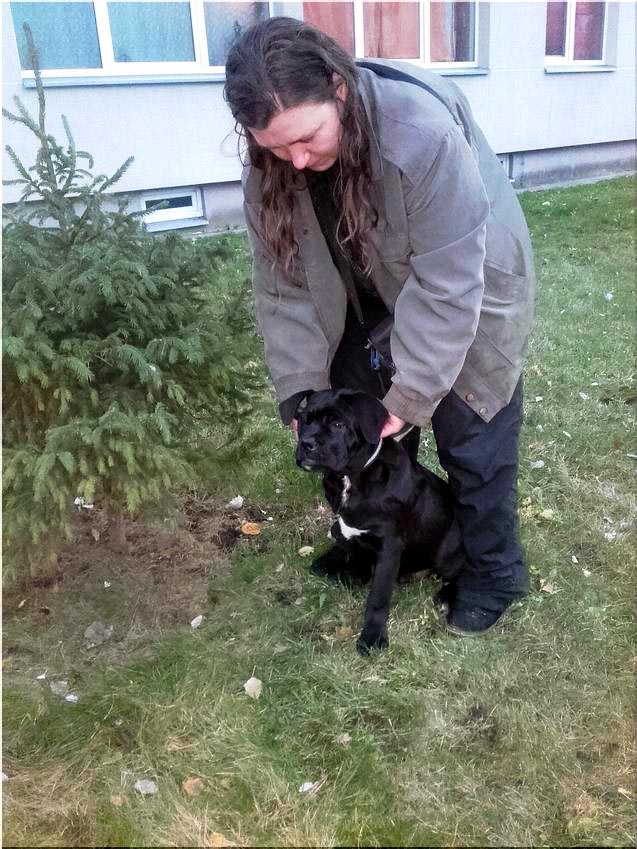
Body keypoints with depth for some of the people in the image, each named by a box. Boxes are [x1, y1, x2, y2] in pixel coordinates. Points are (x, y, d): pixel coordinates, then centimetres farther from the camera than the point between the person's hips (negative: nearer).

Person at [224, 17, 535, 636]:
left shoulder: (423, 132, -38)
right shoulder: (270, 167, -19)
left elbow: (446, 284, -34)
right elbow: (285, 283, -14)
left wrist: (411, 395, -30)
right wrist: (301, 393, -18)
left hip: (466, 282, -5)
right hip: (375, 282, 5)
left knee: (470, 433, -2)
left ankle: (494, 573, 19)